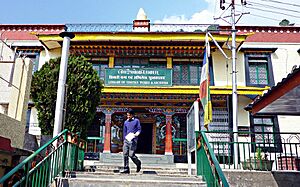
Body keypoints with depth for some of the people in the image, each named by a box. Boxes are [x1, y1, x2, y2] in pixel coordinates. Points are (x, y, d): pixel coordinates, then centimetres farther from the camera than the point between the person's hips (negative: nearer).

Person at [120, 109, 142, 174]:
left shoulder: (136, 121, 4)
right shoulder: (126, 122, 17)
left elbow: (139, 129, -1)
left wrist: (135, 134, -19)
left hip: (133, 140, -5)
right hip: (126, 140, 5)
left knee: (131, 155, -7)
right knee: (125, 154, -2)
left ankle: (138, 163, 21)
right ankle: (126, 169, 4)